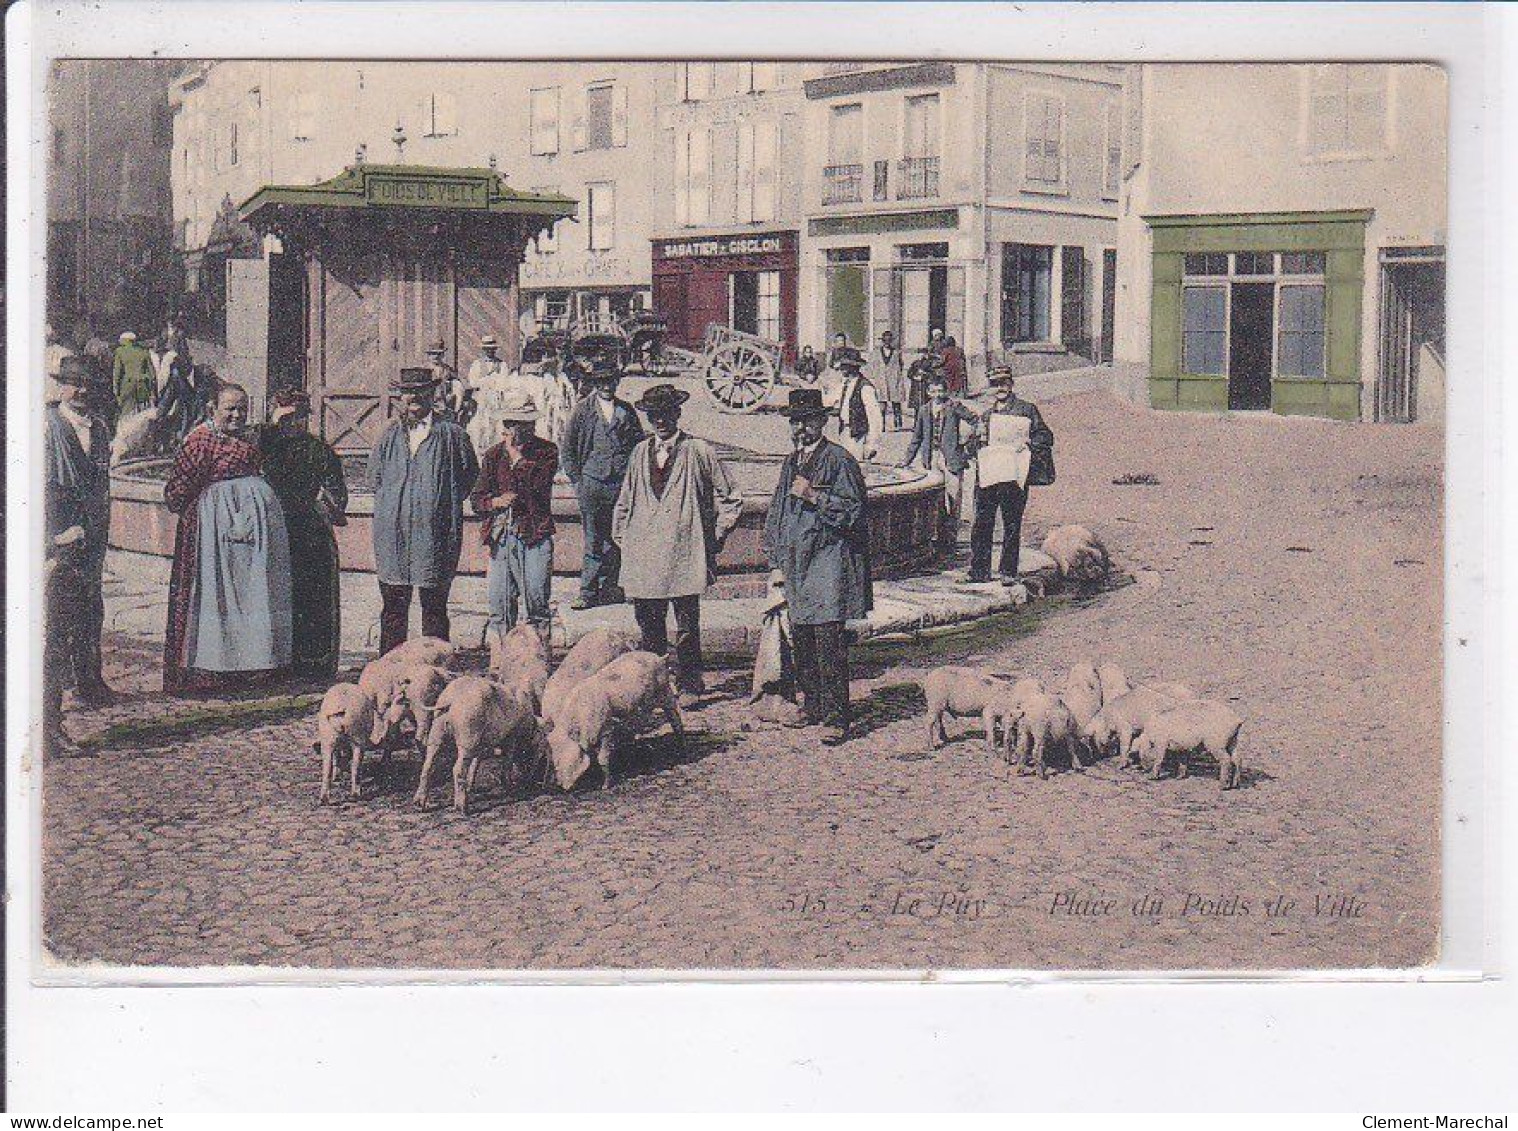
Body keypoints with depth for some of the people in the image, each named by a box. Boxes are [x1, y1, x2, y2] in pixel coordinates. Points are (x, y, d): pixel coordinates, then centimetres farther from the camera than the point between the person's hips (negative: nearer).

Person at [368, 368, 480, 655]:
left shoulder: (451, 434, 2)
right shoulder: (390, 435, 11)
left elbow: (469, 473, 8)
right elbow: (374, 478, 20)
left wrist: (443, 503, 4)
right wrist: (391, 504, 9)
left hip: (435, 533, -3)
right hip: (392, 532, 3)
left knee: (434, 606, 2)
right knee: (393, 606, 6)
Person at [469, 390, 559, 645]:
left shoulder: (546, 452, 2)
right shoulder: (494, 455, 13)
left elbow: (536, 484, -15)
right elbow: (476, 499, 12)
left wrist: (516, 453, -10)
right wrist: (496, 502, -9)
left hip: (534, 537, -4)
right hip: (500, 538, 4)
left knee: (537, 602, -3)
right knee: (498, 603, 5)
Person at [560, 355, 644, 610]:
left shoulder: (627, 411, 10)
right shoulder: (582, 410, 4)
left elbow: (640, 445, 15)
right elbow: (567, 450, 6)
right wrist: (577, 481, -1)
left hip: (621, 483, 2)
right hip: (591, 482, -2)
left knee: (615, 541, 1)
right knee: (594, 541, -1)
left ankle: (607, 588, 9)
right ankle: (589, 593, 2)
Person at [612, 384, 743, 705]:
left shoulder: (699, 452, 0)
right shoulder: (640, 453, 13)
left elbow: (731, 499, 5)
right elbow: (624, 501, 24)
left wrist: (713, 540, 2)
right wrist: (622, 537, 14)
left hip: (684, 555, -4)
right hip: (644, 555, 4)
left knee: (687, 627, -1)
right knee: (648, 627, 8)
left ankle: (689, 687, 8)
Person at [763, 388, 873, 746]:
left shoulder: (839, 460, -5)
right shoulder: (791, 463, 17)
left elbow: (853, 511, -10)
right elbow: (776, 514, 23)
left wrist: (814, 495, -19)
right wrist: (776, 564, 18)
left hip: (828, 564, -7)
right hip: (795, 566, 7)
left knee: (828, 641, -10)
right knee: (800, 640, 10)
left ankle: (836, 718, -8)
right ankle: (812, 706, 22)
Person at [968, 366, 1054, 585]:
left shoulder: (1026, 409, 3)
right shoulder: (986, 414, 18)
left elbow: (1046, 437, 0)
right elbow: (978, 442, 26)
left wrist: (1027, 444, -16)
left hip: (1014, 477, -4)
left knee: (1012, 526, 1)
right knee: (981, 524, 2)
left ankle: (1008, 573, 8)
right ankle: (979, 571, 8)